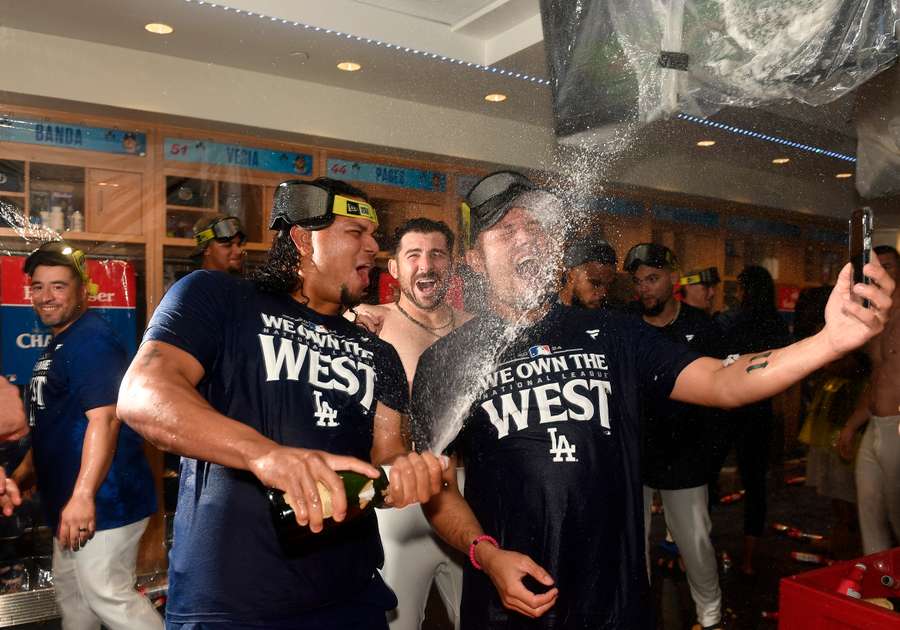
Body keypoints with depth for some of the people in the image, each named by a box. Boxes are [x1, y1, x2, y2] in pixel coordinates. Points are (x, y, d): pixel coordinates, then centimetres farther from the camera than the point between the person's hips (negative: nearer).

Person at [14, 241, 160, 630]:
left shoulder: (91, 340, -17)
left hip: (102, 501, -10)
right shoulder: (57, 345, 16)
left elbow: (104, 418, -26)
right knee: (70, 591, 22)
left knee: (108, 597, -4)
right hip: (68, 500, 11)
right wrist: (21, 478, 25)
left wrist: (83, 496, -29)